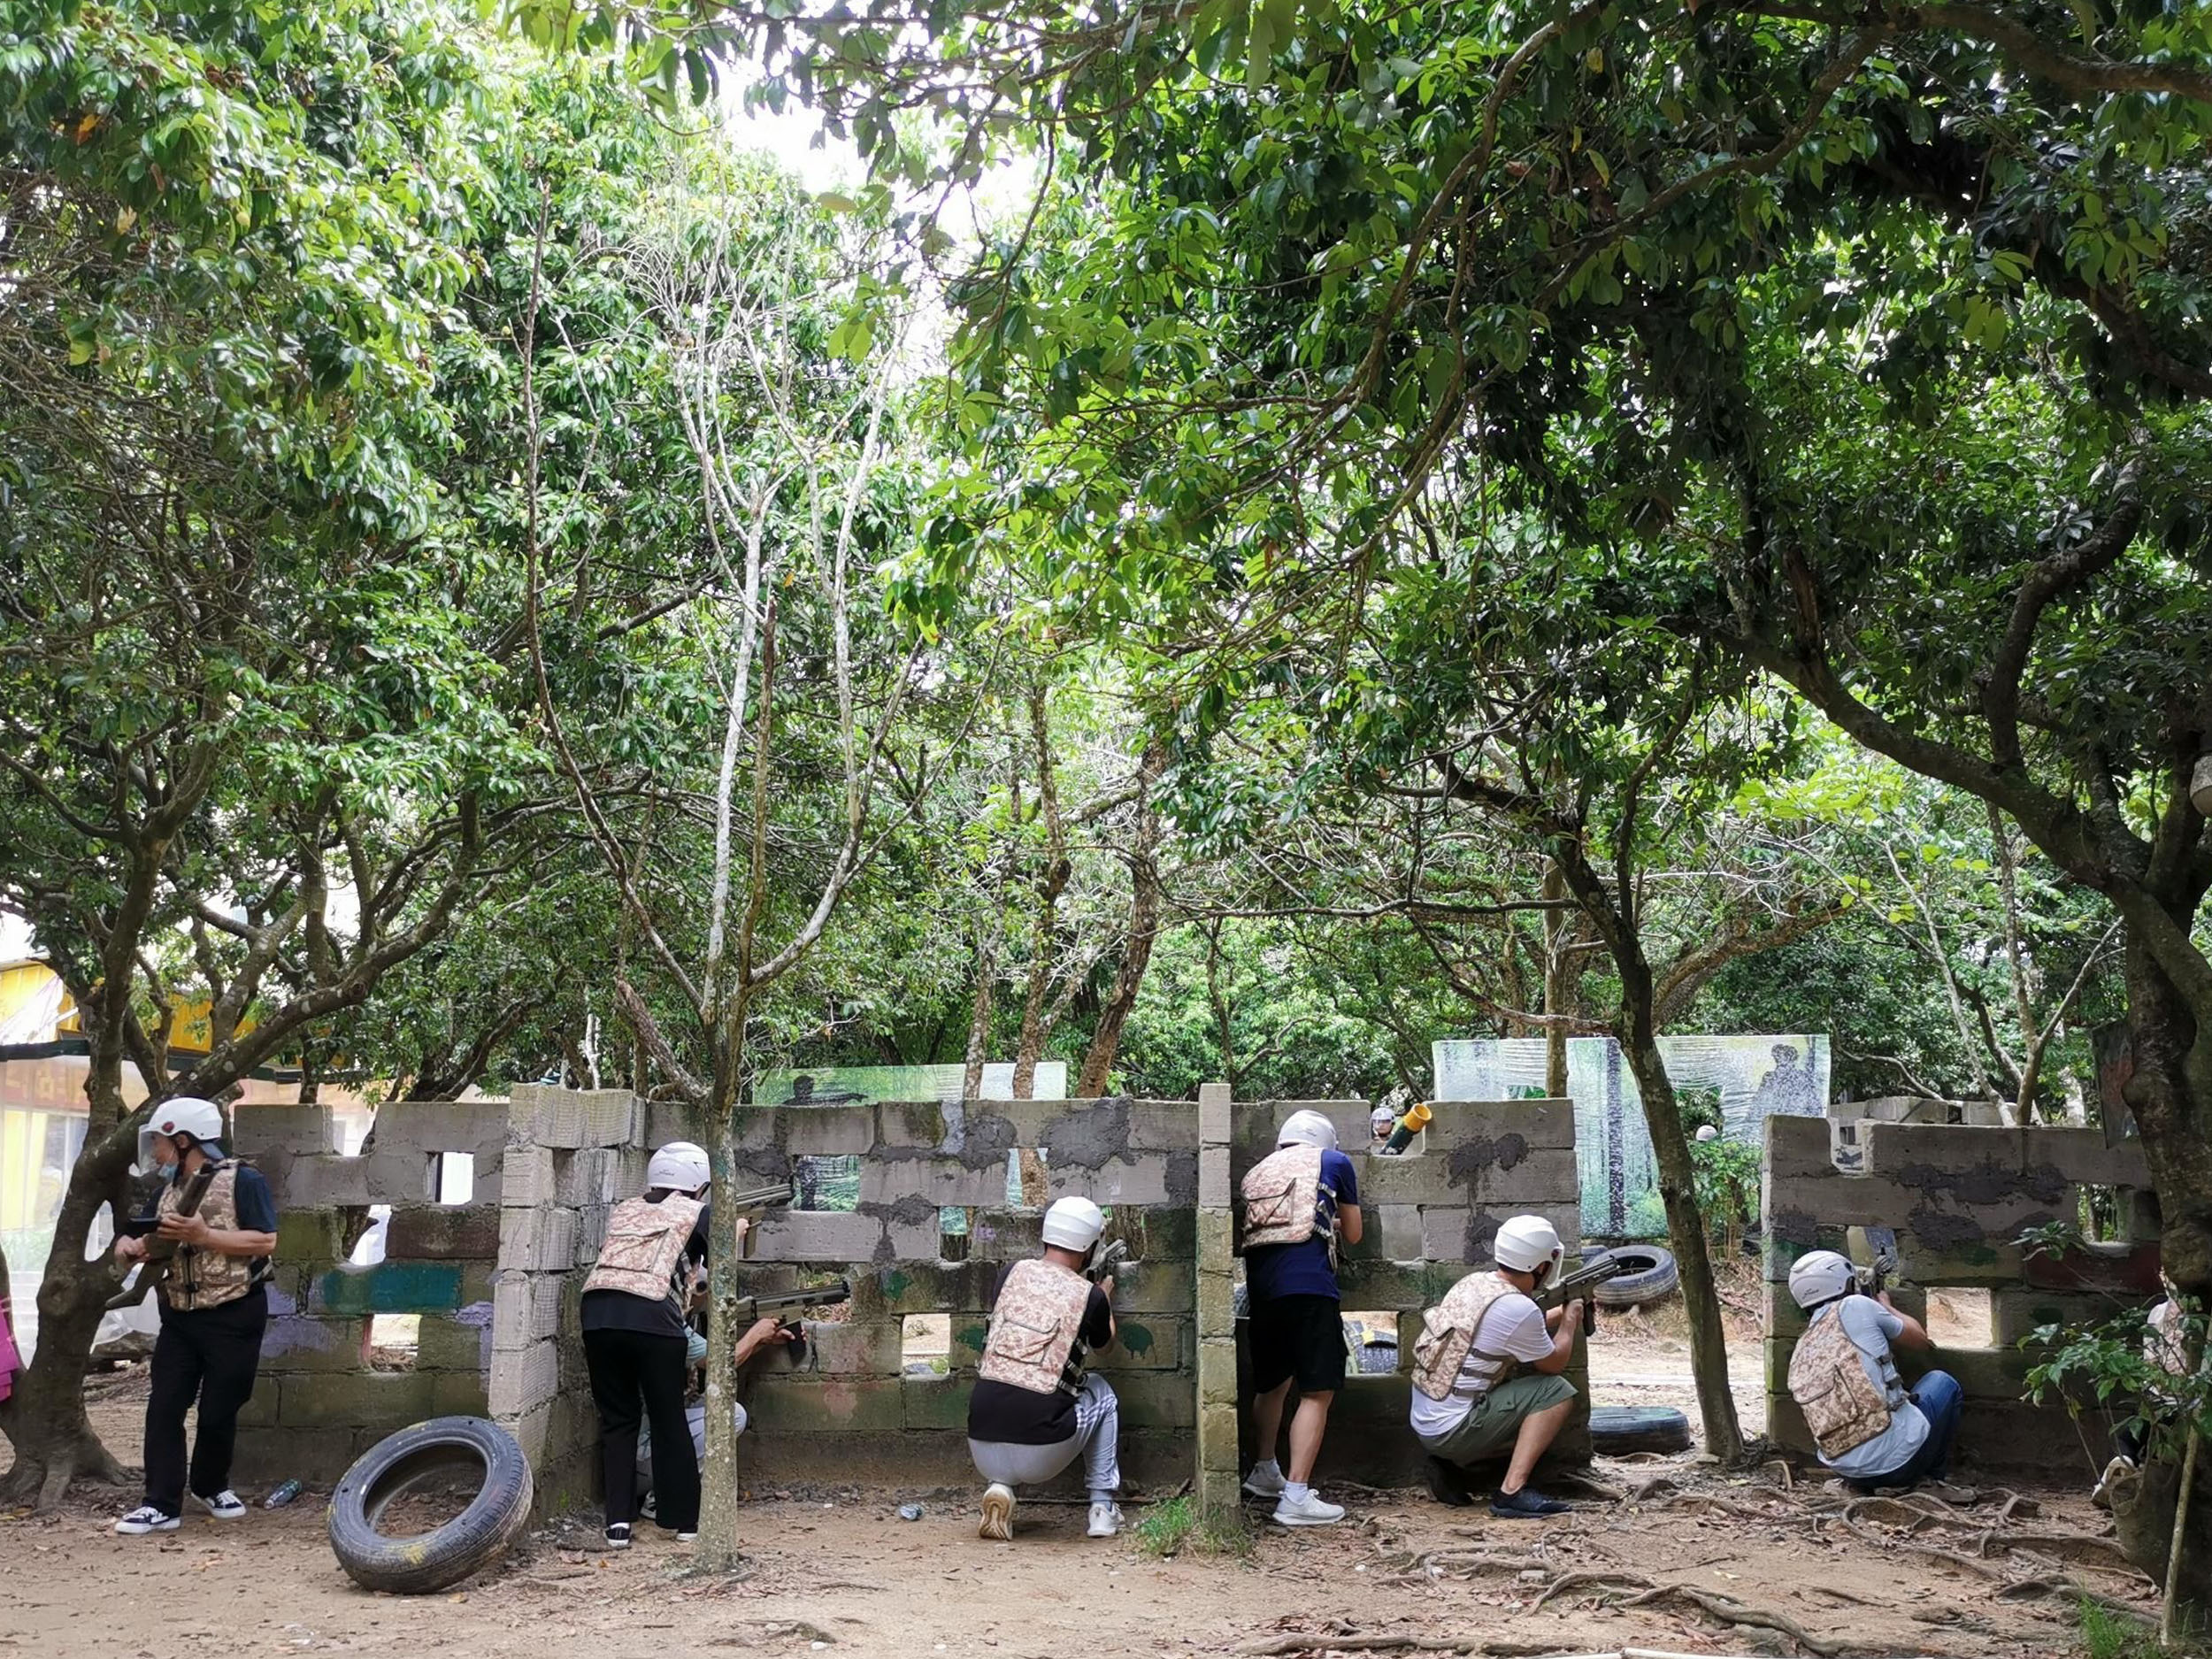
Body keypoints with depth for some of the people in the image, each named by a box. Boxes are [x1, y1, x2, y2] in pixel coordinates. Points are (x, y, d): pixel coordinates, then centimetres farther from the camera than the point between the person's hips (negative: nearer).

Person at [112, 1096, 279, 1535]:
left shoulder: (242, 1181, -11)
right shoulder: (168, 1190, 11)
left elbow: (266, 1241, -17)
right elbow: (146, 1237, 16)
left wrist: (204, 1235, -22)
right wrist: (130, 1246, -8)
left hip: (233, 1317, -6)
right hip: (179, 1316, 6)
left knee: (219, 1409, 4)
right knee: (164, 1406, -1)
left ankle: (210, 1486, 27)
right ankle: (161, 1504, 4)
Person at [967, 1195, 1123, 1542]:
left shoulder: (1013, 1273, 6)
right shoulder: (1091, 1297, -1)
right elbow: (1105, 1343, 23)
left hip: (983, 1452, 3)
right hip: (1041, 1456, -3)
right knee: (1101, 1393, 26)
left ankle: (999, 1486, 14)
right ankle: (1103, 1508, 22)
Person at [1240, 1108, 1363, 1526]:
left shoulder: (1256, 1172, 26)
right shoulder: (1333, 1162, 15)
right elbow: (1353, 1234, 22)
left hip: (1260, 1284, 6)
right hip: (1308, 1284, -5)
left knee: (1272, 1383, 23)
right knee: (1317, 1393, -5)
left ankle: (1264, 1473, 34)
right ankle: (1295, 1498, -12)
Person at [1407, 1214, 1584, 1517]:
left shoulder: (1474, 1282, 7)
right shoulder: (1518, 1308, -19)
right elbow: (1554, 1362, 0)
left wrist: (1561, 1312, 27)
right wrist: (1570, 1320, 16)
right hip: (1452, 1431, -9)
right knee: (1557, 1393, -8)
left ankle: (1451, 1466, 12)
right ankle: (1512, 1492, -12)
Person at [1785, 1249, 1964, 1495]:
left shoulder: (1799, 1354, 14)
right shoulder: (1854, 1307, -3)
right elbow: (1919, 1338, 12)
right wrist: (1886, 1306, 31)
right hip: (1899, 1458, -5)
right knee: (1942, 1382, 24)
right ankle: (1932, 1479, 18)